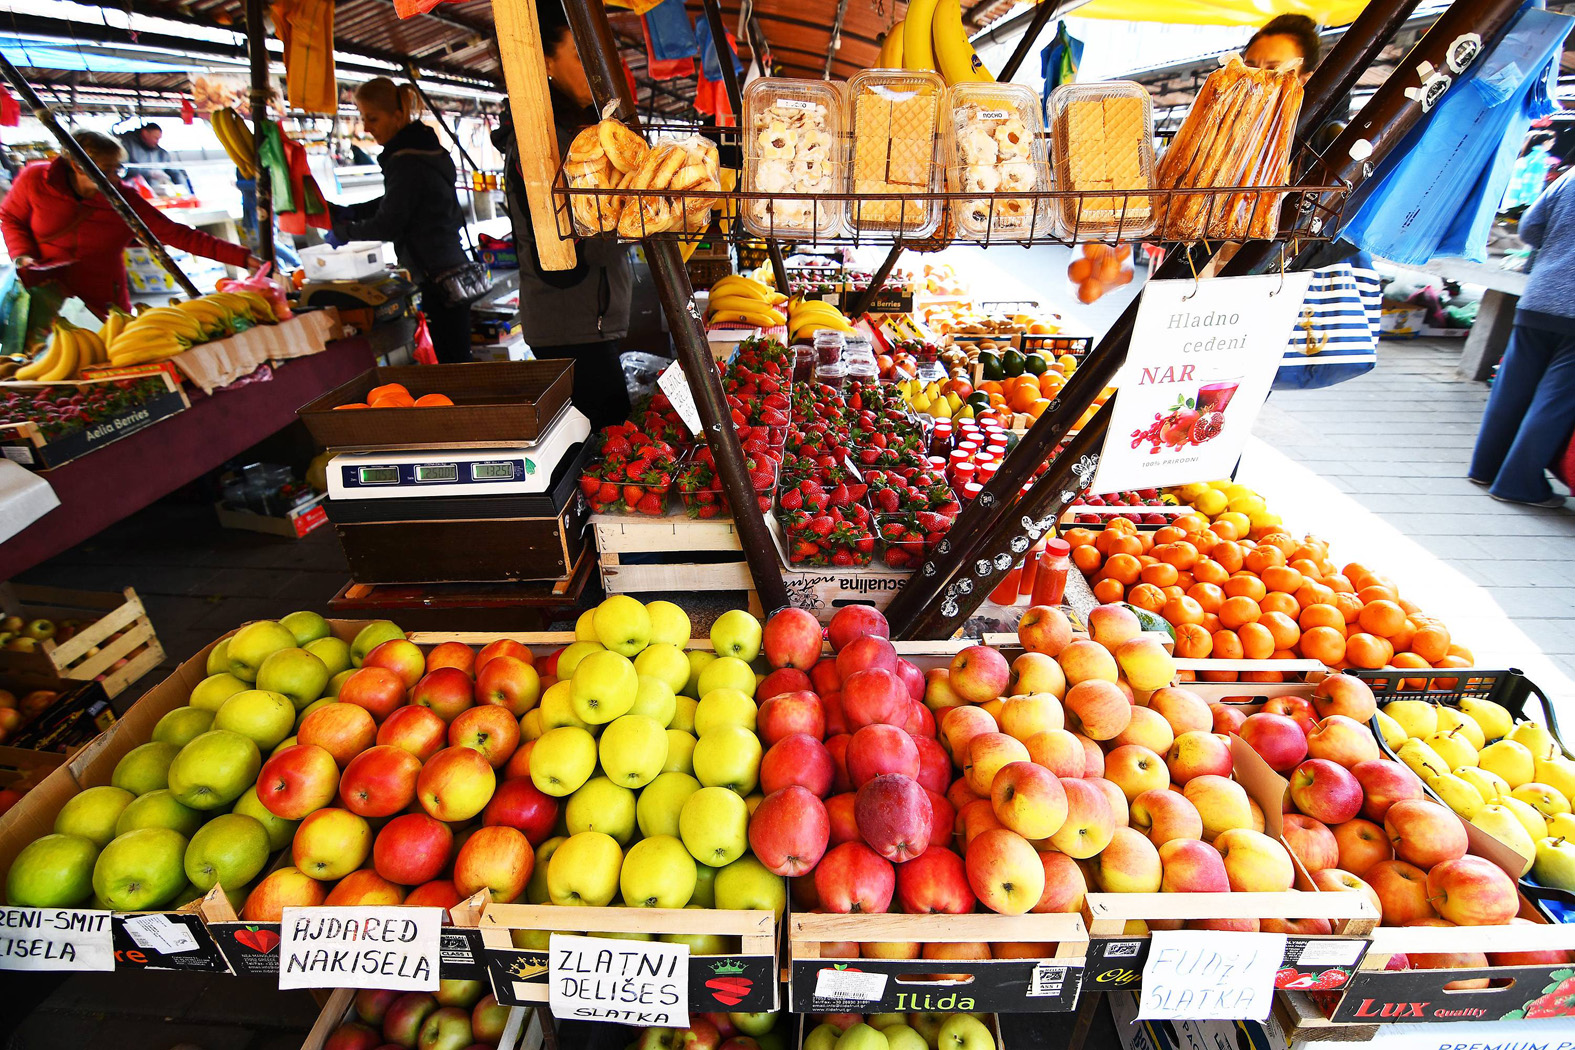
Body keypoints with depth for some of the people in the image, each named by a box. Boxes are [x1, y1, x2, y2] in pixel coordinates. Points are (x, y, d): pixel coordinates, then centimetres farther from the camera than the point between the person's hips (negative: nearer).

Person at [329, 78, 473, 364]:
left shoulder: (407, 161, -15)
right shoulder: (423, 147, 15)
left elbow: (388, 225, -11)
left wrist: (342, 233, 3)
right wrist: (350, 212, 17)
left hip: (439, 280, -10)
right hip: (450, 271, 10)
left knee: (451, 365, -6)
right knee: (455, 365, 13)